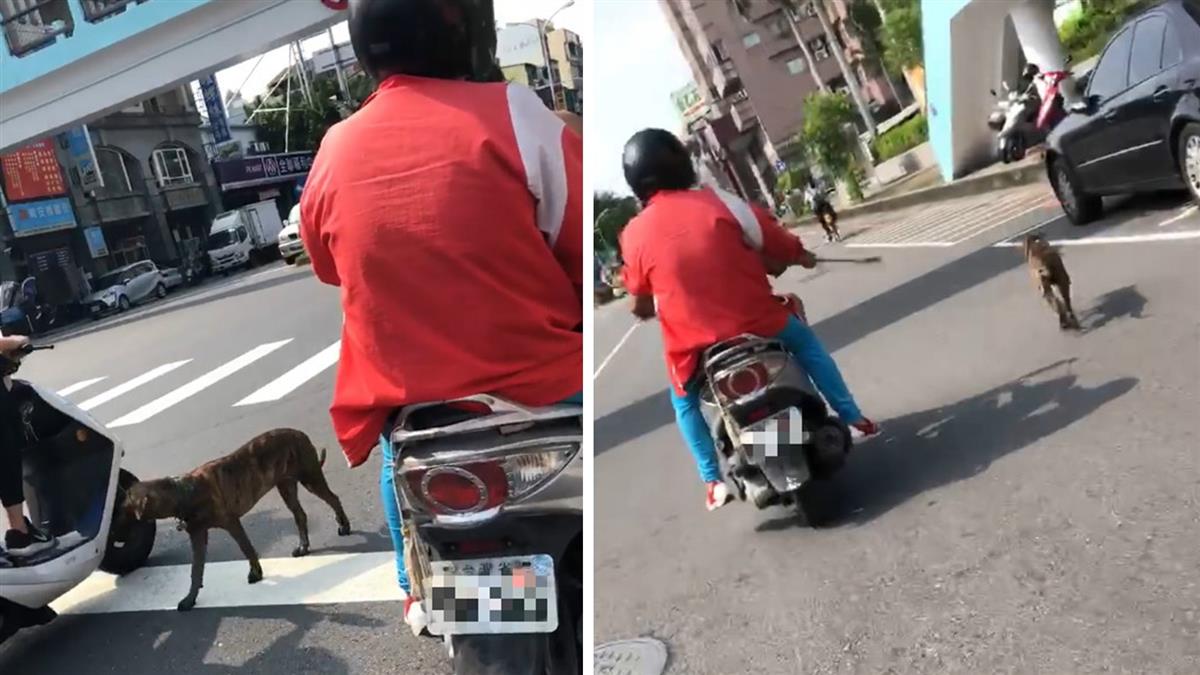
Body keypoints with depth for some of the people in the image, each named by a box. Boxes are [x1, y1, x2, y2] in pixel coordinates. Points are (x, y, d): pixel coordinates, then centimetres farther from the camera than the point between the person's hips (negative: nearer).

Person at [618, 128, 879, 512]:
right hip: (758, 321, 0)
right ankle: (854, 419, 32)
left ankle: (714, 482, 24)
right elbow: (788, 251, 3)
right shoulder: (721, 203, -5)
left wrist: (646, 310, 32)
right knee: (806, 343, 31)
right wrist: (803, 258, 26)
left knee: (684, 400, 31)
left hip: (693, 345, 0)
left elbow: (640, 302, 9)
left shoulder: (633, 234, -4)